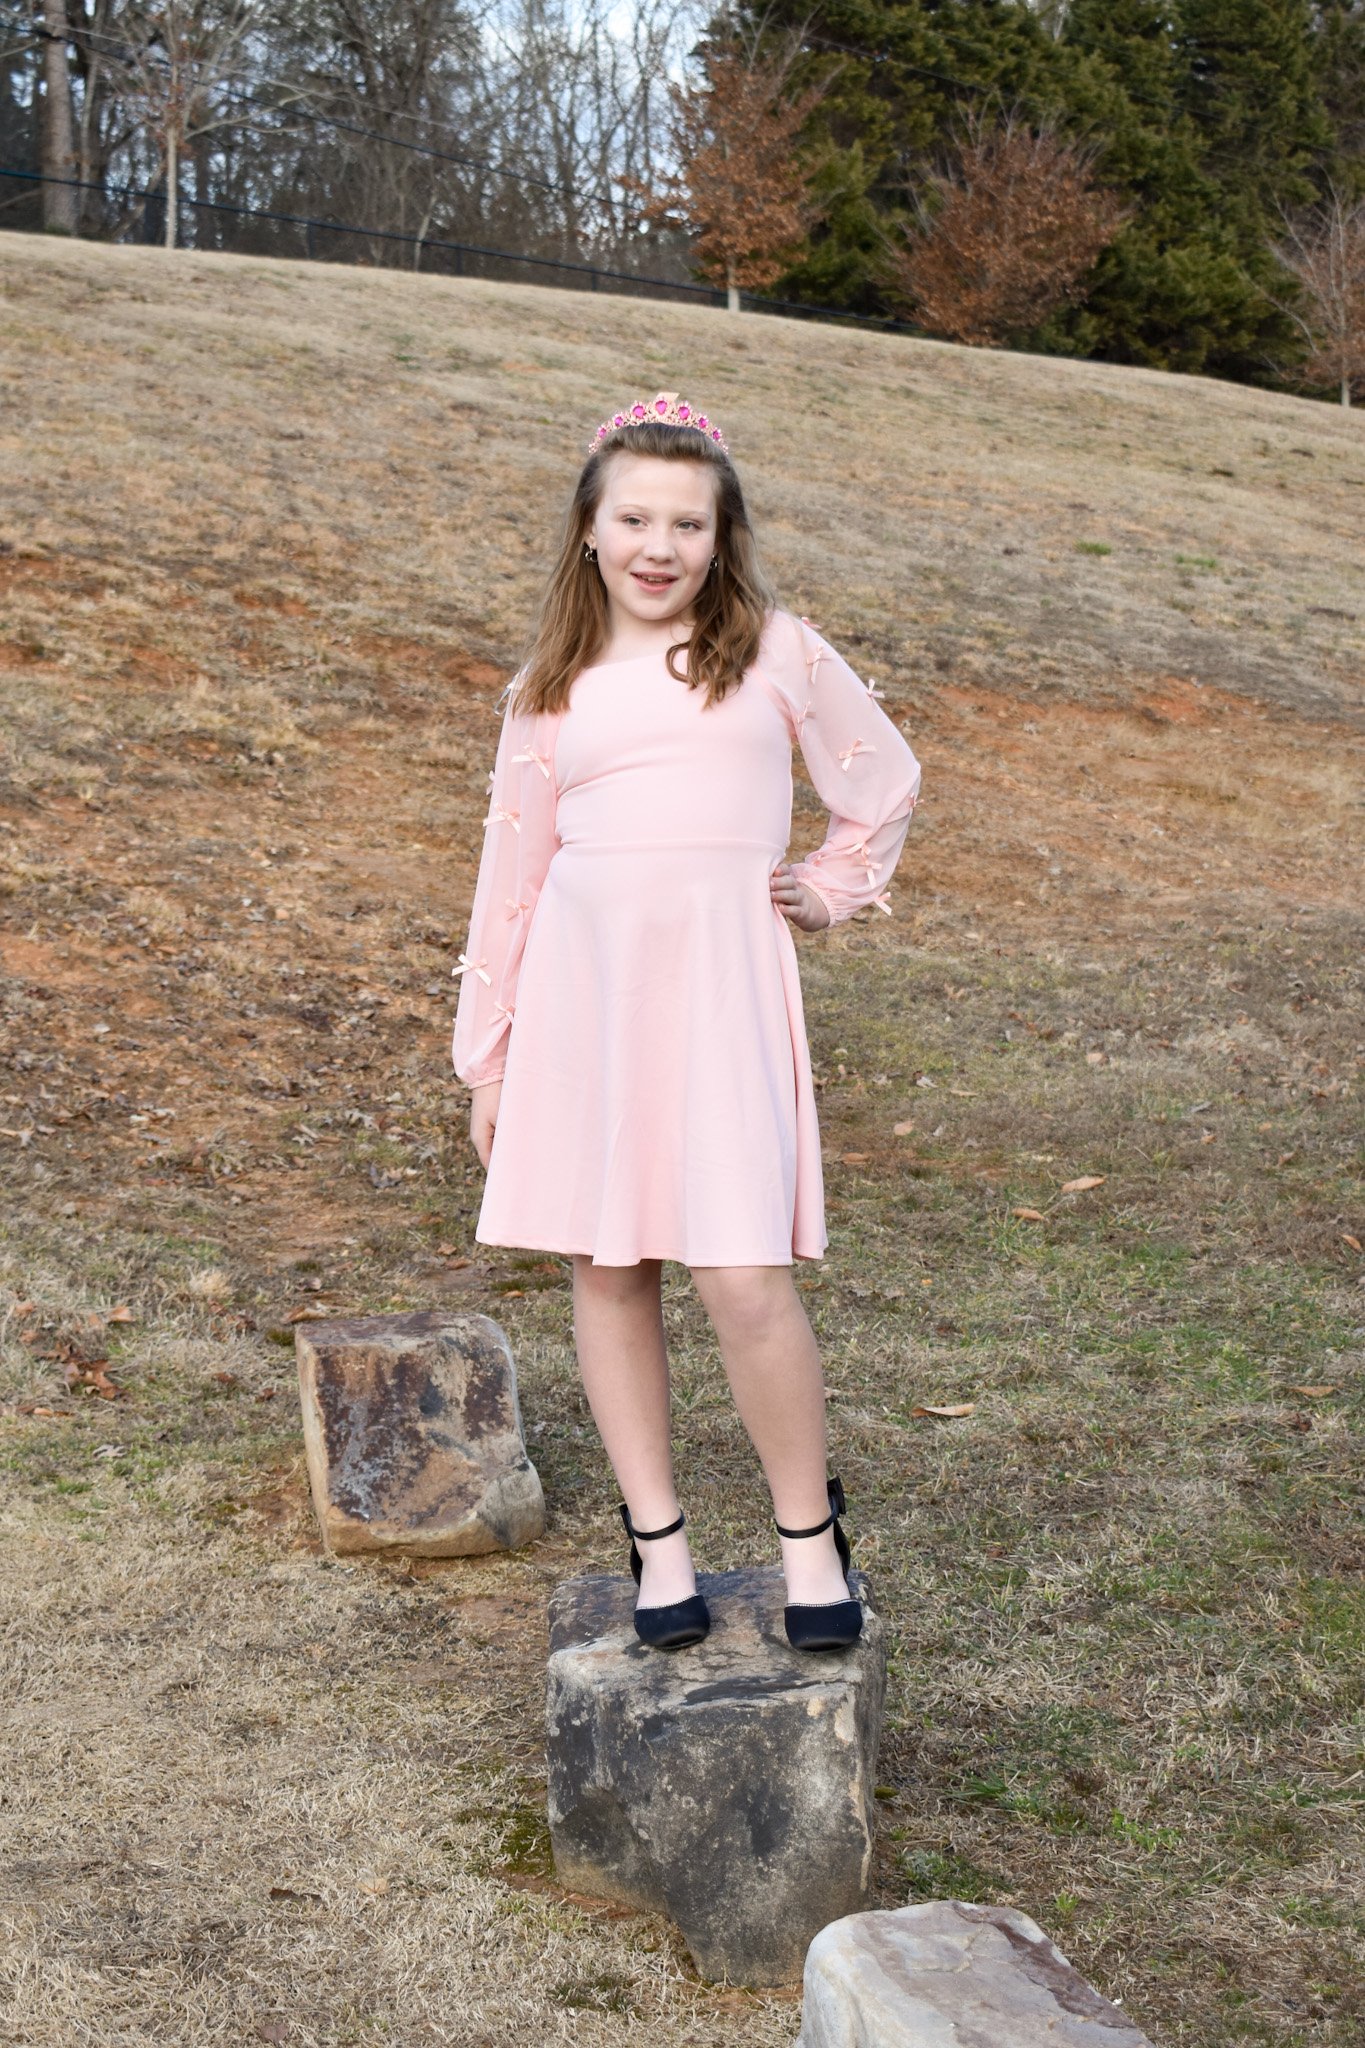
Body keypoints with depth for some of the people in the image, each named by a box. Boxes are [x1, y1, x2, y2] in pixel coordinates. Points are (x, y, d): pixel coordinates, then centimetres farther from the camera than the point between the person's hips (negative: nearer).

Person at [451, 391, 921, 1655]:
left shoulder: (775, 652, 6)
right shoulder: (549, 690, 11)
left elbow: (885, 782, 22)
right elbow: (512, 871, 15)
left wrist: (828, 890, 14)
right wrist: (486, 1058, 14)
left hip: (718, 977, -2)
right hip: (581, 979, 3)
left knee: (743, 1278, -10)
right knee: (606, 1268, 5)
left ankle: (809, 1535, 10)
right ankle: (658, 1542, 18)